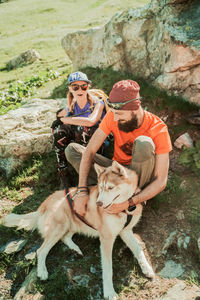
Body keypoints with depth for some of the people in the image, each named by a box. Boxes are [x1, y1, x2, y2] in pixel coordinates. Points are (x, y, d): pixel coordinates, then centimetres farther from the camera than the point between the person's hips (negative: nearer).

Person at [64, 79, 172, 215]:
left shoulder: (158, 130, -24)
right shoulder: (113, 117, -16)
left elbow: (161, 181, -25)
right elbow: (89, 151, -18)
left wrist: (129, 202, -36)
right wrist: (82, 191, -28)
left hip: (139, 177, -3)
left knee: (143, 142, -35)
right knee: (71, 149, -11)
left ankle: (133, 193, -17)